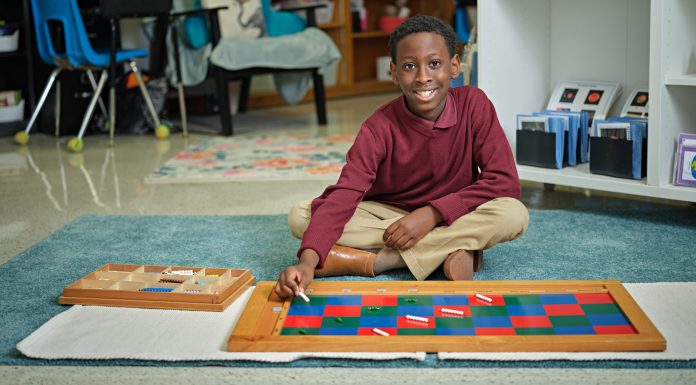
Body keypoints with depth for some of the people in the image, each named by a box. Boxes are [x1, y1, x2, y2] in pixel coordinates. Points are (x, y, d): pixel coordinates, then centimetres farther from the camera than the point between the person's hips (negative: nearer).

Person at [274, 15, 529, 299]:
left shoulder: (474, 105, -15)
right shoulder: (380, 128, -18)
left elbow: (505, 182, -18)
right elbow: (343, 196, -29)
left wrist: (432, 213, -26)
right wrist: (308, 261, -46)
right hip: (388, 216, 0)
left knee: (514, 215, -31)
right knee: (299, 216, -22)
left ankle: (374, 260, -26)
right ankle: (448, 251, -25)